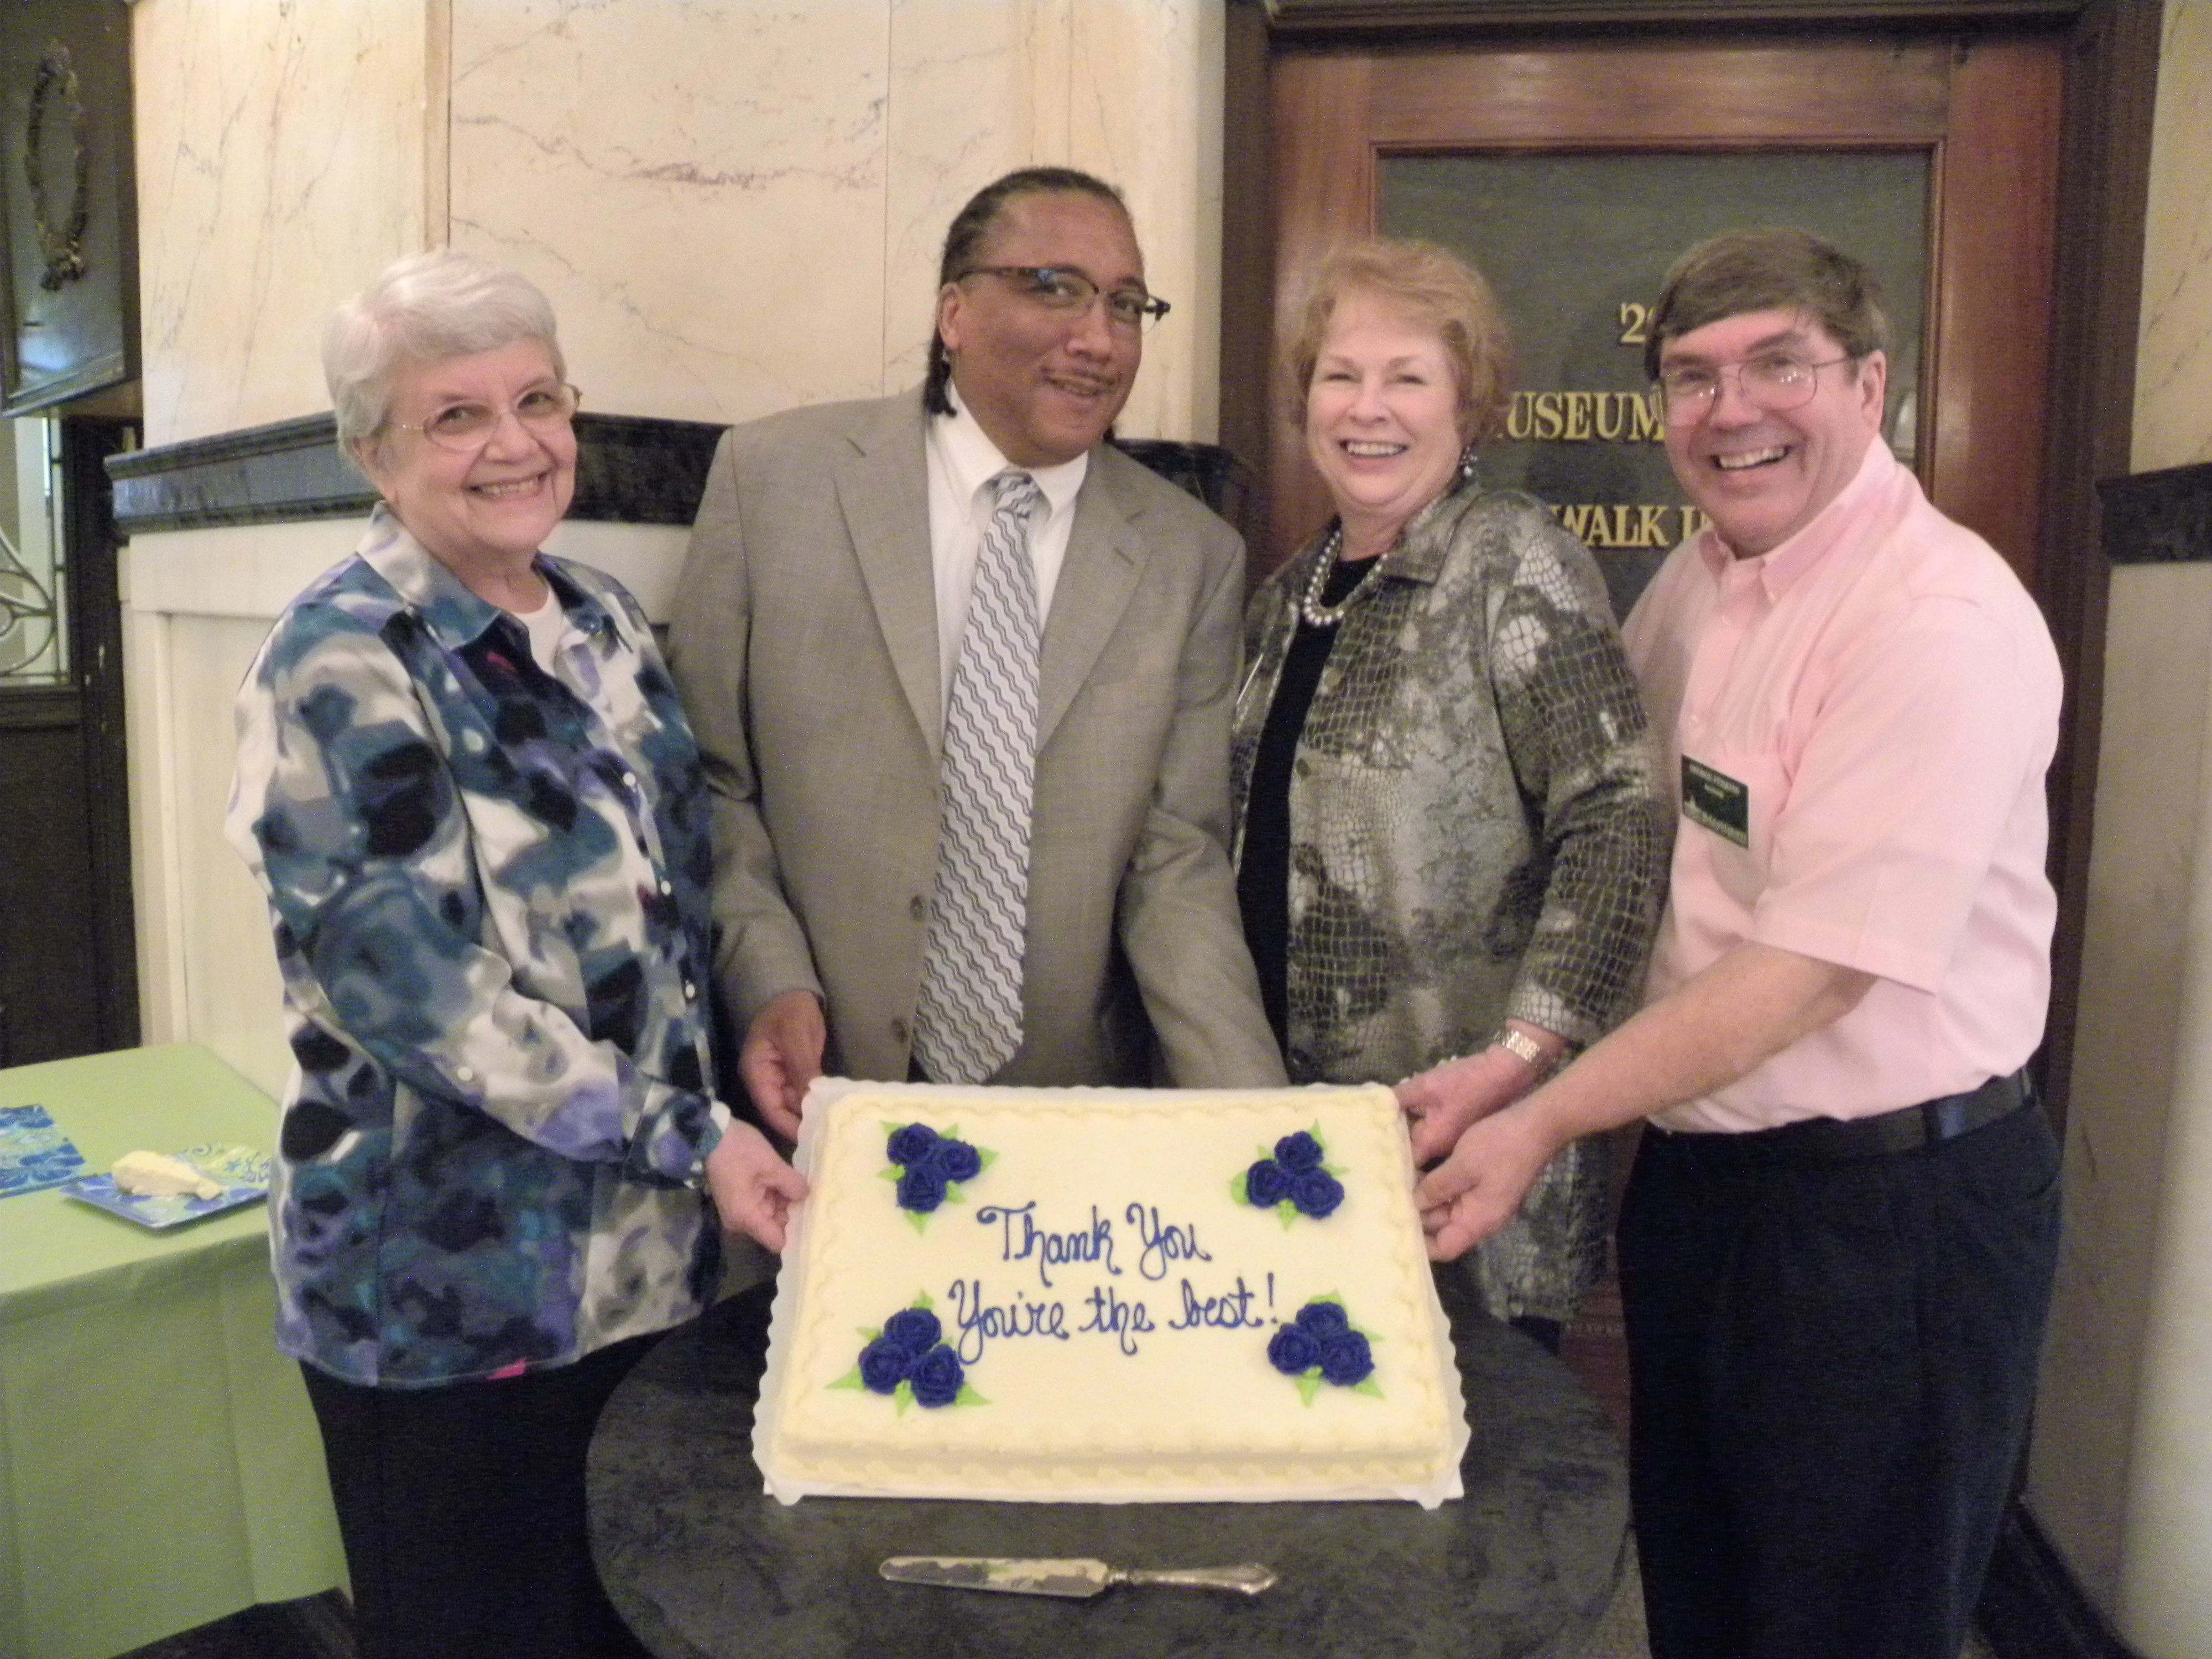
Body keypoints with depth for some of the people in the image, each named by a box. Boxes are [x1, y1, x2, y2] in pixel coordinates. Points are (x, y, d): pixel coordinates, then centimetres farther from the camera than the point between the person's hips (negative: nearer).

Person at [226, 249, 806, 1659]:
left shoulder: (608, 621, 5)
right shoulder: (342, 664, -15)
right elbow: (415, 985, -21)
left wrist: (710, 1126, 8)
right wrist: (688, 1134, -20)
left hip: (644, 1249, 6)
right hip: (448, 1282, -6)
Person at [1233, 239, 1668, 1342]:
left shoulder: (1512, 560, -10)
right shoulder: (1290, 593, 10)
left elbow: (1619, 822, -17)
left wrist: (1520, 1056, -25)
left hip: (1456, 1126, -6)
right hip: (1290, 1108, 6)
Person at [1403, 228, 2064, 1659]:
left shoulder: (1942, 619, -20)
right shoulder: (1692, 584, 5)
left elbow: (1817, 966, -24)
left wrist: (1543, 1119, -25)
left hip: (1888, 1212, -7)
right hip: (1693, 1168, 7)